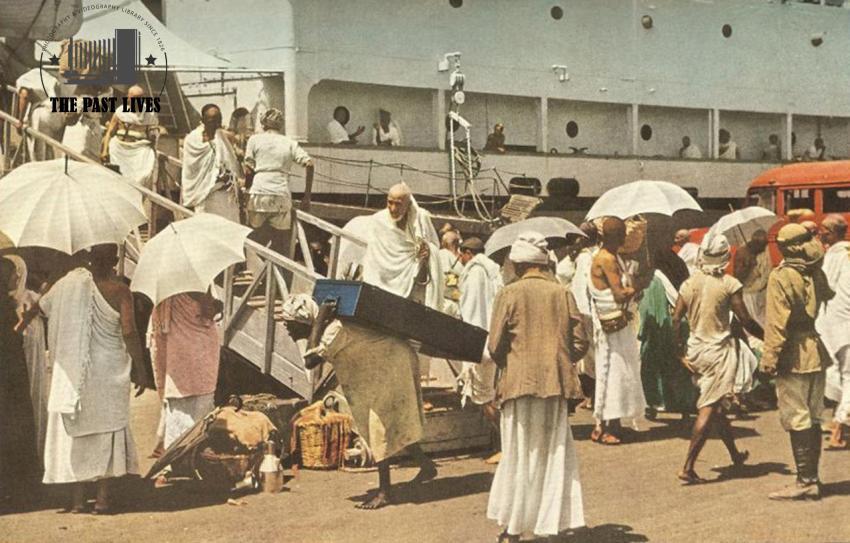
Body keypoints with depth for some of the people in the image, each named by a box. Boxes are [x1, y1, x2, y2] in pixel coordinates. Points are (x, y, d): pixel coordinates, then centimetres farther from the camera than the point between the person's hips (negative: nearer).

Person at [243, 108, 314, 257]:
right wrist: (306, 197, 6)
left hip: (259, 194, -1)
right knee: (282, 246, 5)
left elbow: (248, 170, 6)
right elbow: (309, 164, 2)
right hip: (282, 196, 1)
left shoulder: (255, 139, 11)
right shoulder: (290, 143, 14)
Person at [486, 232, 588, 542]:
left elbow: (495, 345, -7)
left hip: (521, 382, -2)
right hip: (556, 384, 2)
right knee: (555, 455, 11)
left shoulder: (510, 294, -5)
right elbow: (580, 342, 2)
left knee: (520, 457, 6)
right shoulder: (562, 293, 3)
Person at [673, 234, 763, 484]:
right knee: (708, 409, -6)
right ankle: (688, 467, -12)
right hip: (719, 350, -6)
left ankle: (735, 455, 36)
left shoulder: (689, 283, 2)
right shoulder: (729, 284, -12)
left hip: (695, 349, 6)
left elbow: (676, 318, 4)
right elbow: (746, 321, -10)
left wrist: (679, 345, 19)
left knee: (716, 406, 19)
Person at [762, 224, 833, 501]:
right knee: (812, 417, 13)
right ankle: (812, 477, 19)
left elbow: (778, 323, -16)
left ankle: (805, 481, -3)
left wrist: (769, 357, -14)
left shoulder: (780, 276, -13)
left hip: (793, 356, -7)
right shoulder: (817, 274, 7)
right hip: (817, 353, 7)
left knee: (796, 419, -3)